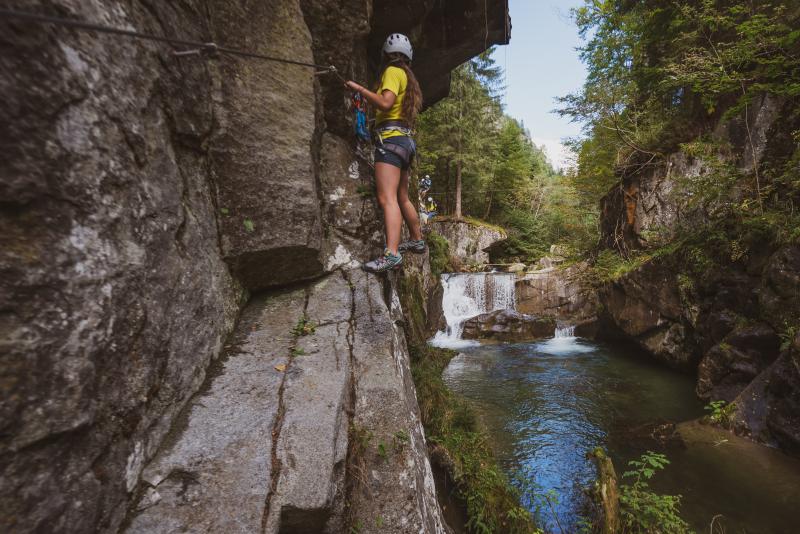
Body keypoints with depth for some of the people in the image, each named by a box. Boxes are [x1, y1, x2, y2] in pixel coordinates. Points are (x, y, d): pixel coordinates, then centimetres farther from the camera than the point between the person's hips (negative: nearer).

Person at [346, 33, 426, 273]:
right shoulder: (408, 77, 26)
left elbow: (385, 103, -17)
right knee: (402, 198, 18)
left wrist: (359, 88, -7)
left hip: (391, 138, -10)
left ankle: (392, 253, -32)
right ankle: (417, 241, 30)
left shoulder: (393, 71, -1)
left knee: (387, 198, -21)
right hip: (405, 139, 10)